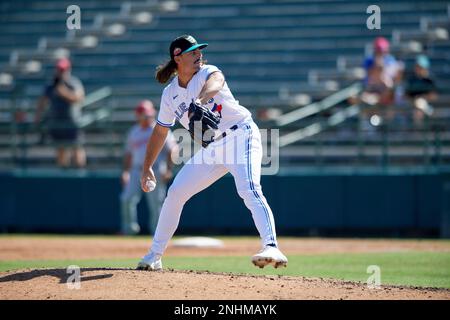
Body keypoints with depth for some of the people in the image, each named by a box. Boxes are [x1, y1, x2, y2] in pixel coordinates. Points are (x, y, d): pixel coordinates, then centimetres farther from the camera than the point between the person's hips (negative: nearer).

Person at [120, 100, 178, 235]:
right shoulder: (133, 132, 16)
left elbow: (172, 150, -6)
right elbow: (128, 153, 23)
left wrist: (168, 170, -14)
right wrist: (125, 172, 14)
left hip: (155, 172, -5)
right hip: (137, 171, 5)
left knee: (156, 203, -4)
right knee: (127, 199, -8)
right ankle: (129, 228, 2)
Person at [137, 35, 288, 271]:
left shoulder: (207, 72, -11)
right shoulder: (170, 94, 5)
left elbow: (215, 81, -37)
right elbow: (160, 131, 16)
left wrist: (201, 99, -60)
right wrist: (147, 168, 12)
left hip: (241, 136, -6)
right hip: (211, 149, 6)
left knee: (249, 190, -29)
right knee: (175, 192, 4)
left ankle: (271, 248, -44)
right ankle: (154, 255, 18)